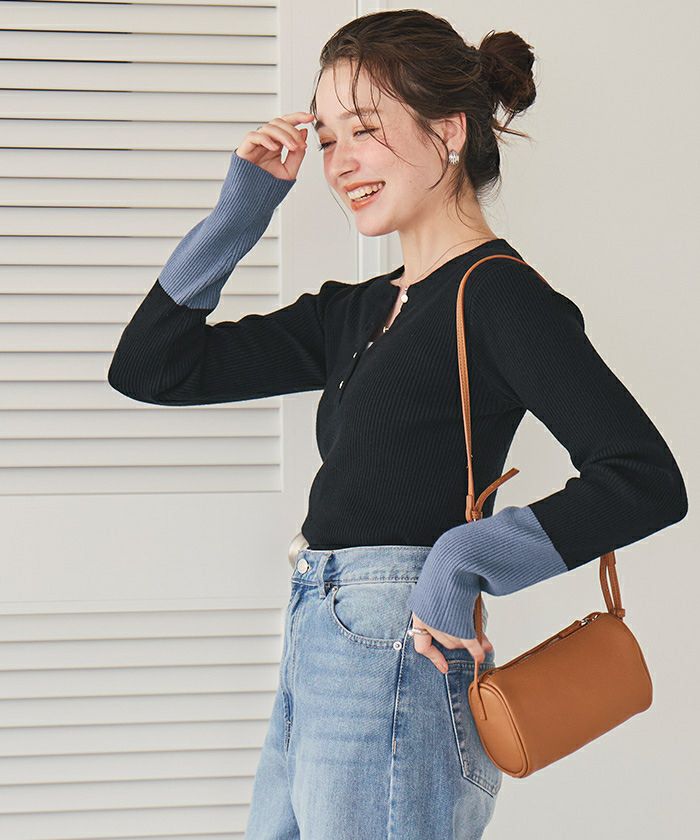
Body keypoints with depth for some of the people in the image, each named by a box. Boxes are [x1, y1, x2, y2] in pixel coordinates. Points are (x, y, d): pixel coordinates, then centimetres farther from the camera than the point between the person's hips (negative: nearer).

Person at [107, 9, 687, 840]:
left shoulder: (497, 295, -8)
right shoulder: (355, 312, 17)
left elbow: (647, 481, -18)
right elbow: (149, 367, 17)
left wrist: (461, 560, -22)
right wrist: (243, 205, 12)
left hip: (396, 659, -8)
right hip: (316, 661, 8)